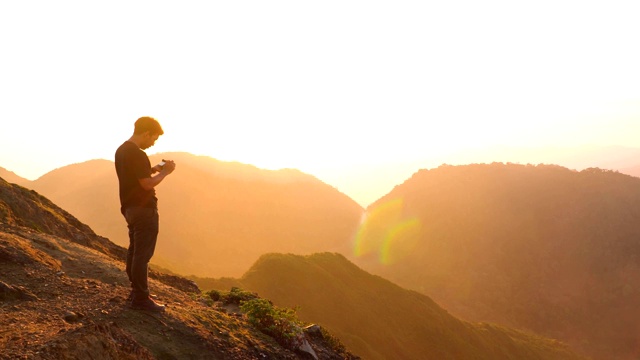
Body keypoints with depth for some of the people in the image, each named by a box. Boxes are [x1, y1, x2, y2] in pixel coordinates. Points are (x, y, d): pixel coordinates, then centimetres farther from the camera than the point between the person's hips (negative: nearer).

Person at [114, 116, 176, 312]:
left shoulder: (121, 150, 11)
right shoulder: (137, 154, -20)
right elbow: (148, 184, -22)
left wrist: (152, 169, 13)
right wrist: (165, 172, -8)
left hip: (129, 207, 11)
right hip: (144, 209, -10)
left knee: (134, 250, 18)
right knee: (142, 254, -5)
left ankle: (136, 290, 28)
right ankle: (140, 299, 0)